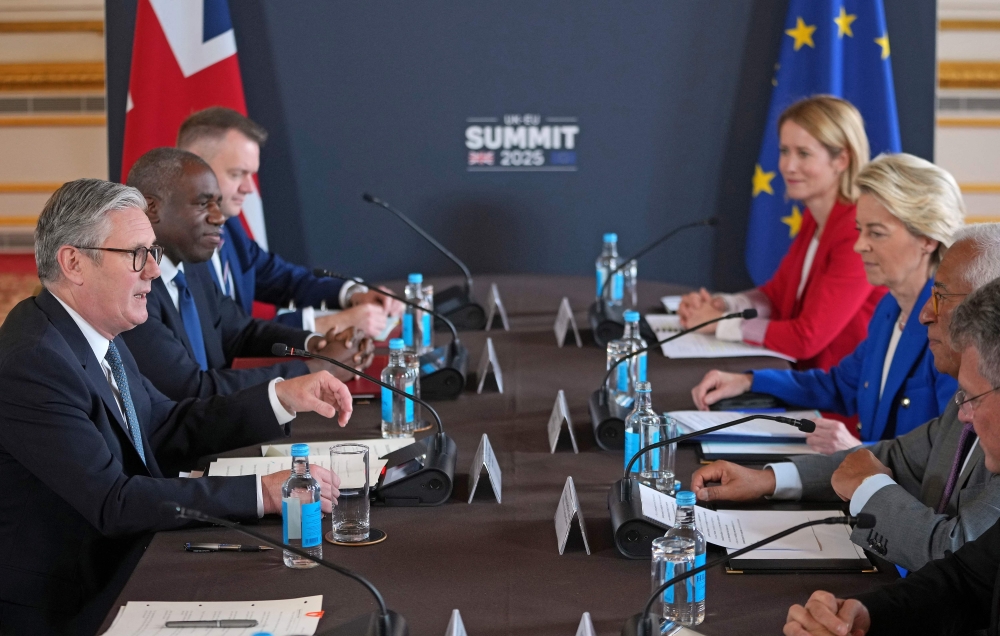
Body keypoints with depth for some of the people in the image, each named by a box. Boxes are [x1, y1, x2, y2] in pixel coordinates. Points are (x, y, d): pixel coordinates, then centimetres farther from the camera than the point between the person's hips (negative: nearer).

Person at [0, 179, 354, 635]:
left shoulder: (95, 334, 5)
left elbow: (168, 428, 12)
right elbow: (112, 502, -27)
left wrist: (282, 396, -1)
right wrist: (263, 494, -27)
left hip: (115, 573, 8)